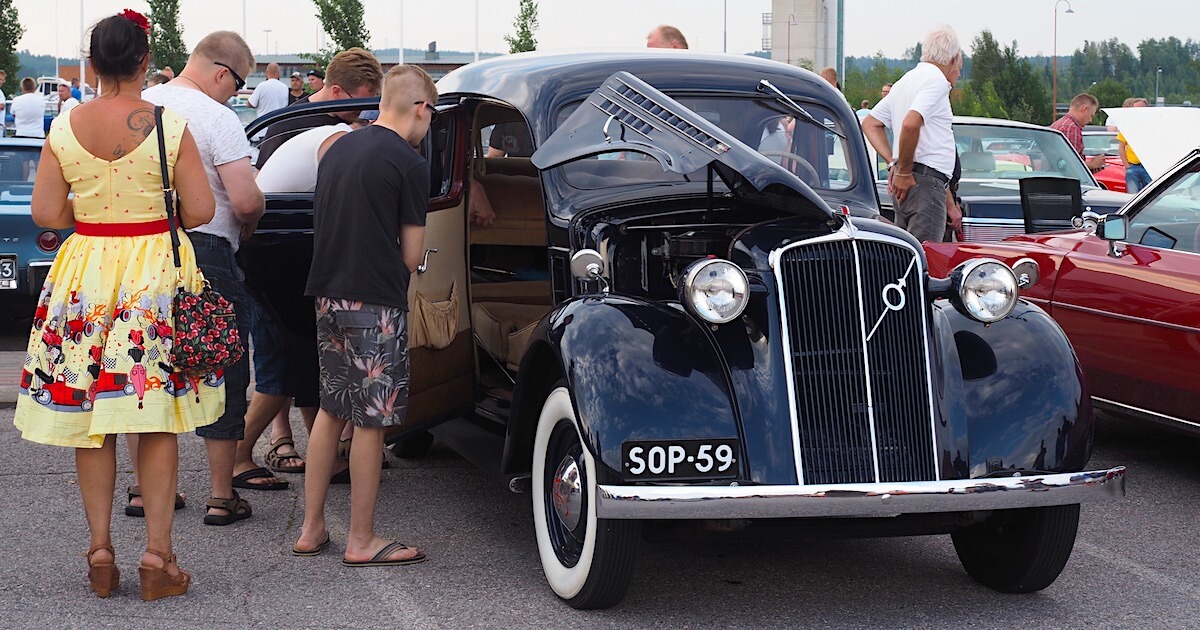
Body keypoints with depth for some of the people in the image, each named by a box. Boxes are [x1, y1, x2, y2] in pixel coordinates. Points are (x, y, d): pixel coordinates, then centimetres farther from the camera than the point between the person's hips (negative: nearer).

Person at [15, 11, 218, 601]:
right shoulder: (169, 126, -9)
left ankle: (100, 550, 13)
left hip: (85, 275, 2)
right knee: (157, 421, 3)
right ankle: (157, 555, 2)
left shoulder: (64, 128, -3)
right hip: (157, 275, -2)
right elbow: (200, 211, -8)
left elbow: (44, 213, -2)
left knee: (90, 420, 10)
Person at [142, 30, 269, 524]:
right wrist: (249, 223, 2)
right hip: (204, 253, -6)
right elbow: (246, 200, -19)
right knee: (221, 376, 4)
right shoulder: (215, 117, -12)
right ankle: (222, 497, 8)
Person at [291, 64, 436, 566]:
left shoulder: (339, 149, 12)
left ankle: (311, 529, 20)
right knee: (371, 421, 0)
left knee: (331, 410, 17)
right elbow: (411, 256, -8)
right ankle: (361, 542, 6)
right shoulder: (409, 164, -10)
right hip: (376, 302, -7)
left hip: (327, 294, 8)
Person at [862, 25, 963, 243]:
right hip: (925, 182, -10)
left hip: (907, 184, 10)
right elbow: (910, 124, -23)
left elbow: (870, 123, 25)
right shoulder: (936, 80, -8)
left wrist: (893, 162, 12)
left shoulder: (906, 81, 21)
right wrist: (904, 171, -12)